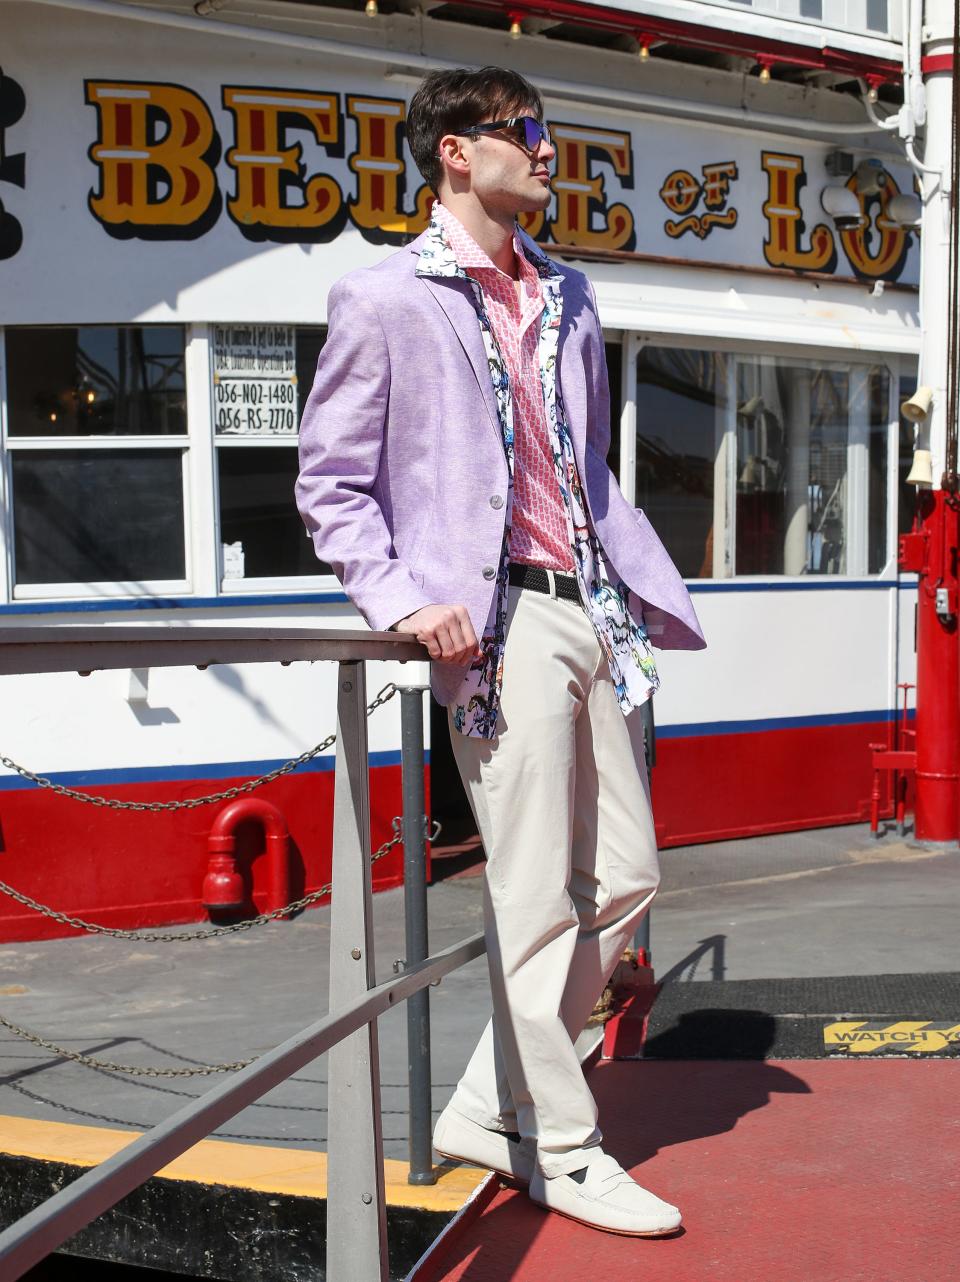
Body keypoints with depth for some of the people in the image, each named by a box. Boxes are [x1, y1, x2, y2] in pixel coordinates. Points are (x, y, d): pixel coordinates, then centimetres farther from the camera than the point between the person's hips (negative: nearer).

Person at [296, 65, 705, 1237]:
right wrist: (401, 600, -16)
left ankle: (490, 1107, 23)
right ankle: (559, 1147, 14)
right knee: (535, 895, -3)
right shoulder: (384, 300, -1)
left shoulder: (566, 298, 19)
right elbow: (330, 484, -2)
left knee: (625, 876, 9)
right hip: (499, 620, -8)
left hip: (589, 612, 8)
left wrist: (646, 590, 14)